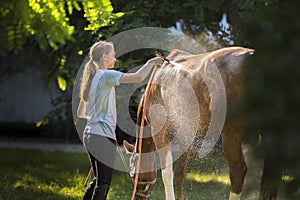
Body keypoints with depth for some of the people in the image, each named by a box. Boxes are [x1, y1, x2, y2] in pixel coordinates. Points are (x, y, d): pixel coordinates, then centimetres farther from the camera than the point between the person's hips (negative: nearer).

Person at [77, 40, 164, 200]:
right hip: (103, 136, -9)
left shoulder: (91, 78, 15)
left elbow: (80, 113, 22)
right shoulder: (106, 75, -11)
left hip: (90, 135, 9)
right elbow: (139, 77, -21)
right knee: (103, 183, -7)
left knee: (98, 180, 17)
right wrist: (151, 62, -3)